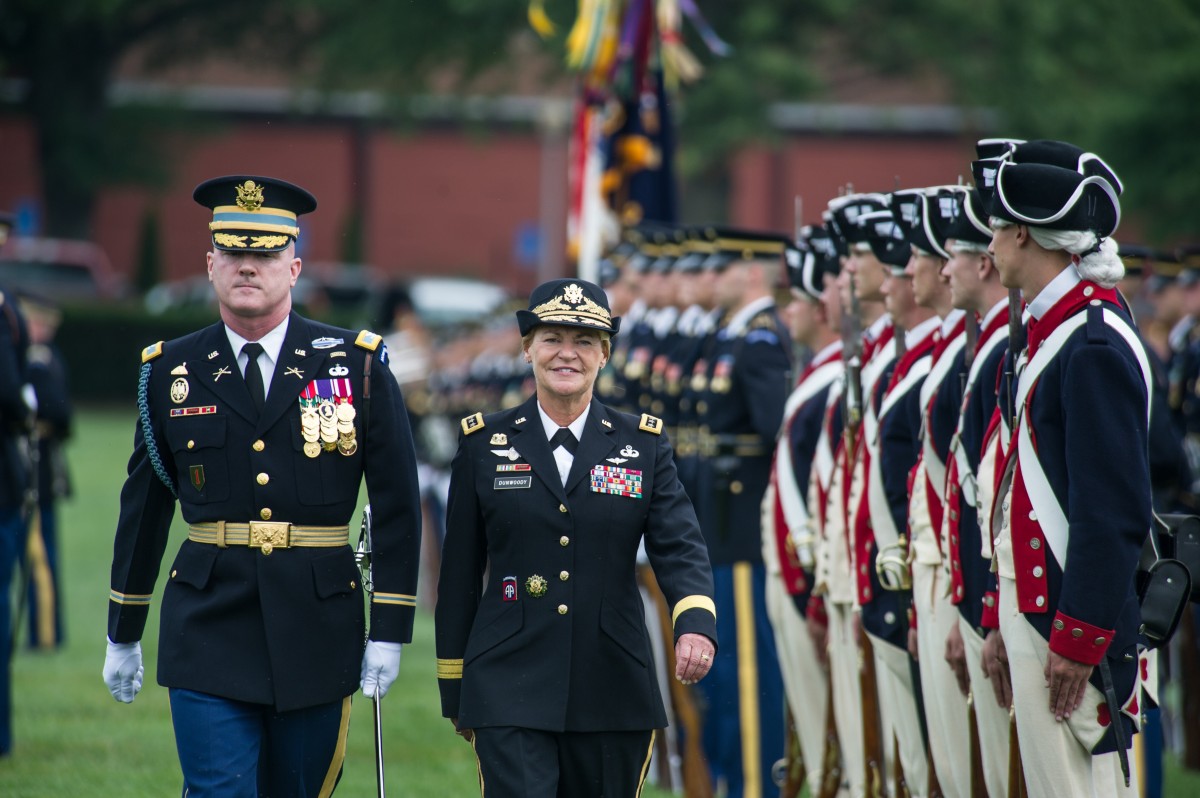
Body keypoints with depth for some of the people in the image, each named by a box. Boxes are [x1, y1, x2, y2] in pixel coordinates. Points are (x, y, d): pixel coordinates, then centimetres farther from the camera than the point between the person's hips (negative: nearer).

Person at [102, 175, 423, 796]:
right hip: (208, 630, 0)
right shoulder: (170, 373, 5)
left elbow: (397, 505, 2)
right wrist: (122, 634, 16)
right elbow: (143, 508, 13)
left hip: (318, 628, 0)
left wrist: (390, 632, -3)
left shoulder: (358, 365, 1)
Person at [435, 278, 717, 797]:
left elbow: (680, 548, -6)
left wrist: (696, 625, -26)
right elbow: (459, 574, 8)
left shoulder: (644, 446, 6)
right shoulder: (484, 443, 5)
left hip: (612, 692, 2)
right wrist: (454, 690, 8)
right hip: (510, 692, -2)